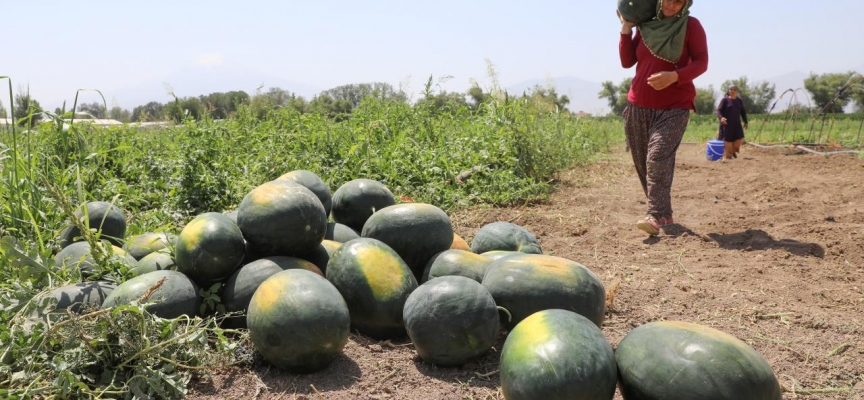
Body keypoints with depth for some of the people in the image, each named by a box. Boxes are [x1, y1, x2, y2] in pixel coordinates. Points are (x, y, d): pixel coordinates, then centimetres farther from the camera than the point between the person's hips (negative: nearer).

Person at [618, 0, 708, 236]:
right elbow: (627, 62, 9)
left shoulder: (691, 26, -1)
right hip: (638, 106, 5)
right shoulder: (645, 26, 11)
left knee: (658, 157, -22)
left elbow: (701, 63, -7)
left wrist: (674, 76, -24)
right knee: (642, 162, 4)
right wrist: (626, 28, 2)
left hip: (674, 108, -5)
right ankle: (663, 213, 15)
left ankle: (657, 216, -27)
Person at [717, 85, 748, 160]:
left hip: (736, 124, 5)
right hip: (726, 123, -4)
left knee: (740, 138, -5)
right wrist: (721, 117, -29)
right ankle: (727, 155, 9)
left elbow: (743, 112, 19)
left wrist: (745, 122, 17)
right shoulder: (725, 100, -3)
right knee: (728, 140, -2)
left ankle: (733, 151, 18)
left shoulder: (739, 101, 11)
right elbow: (719, 110, -10)